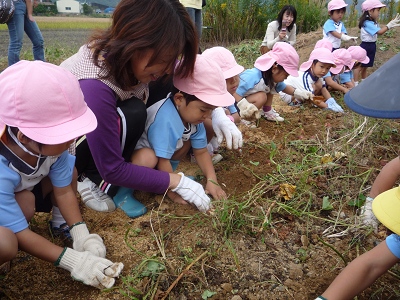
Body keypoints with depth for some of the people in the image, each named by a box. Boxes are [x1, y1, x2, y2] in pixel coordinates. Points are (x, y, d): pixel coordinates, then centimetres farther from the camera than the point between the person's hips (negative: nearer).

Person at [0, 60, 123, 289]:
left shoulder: (49, 142, -26)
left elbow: (63, 189, -11)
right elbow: (19, 234, -30)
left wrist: (81, 234, -17)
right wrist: (73, 261, -31)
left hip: (22, 191, 6)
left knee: (67, 169, -15)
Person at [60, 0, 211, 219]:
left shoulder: (127, 58, -18)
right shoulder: (95, 85, -38)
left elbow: (188, 65, -2)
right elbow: (112, 169, -31)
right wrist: (176, 182, -26)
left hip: (91, 132, 8)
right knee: (132, 115, -33)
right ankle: (95, 183, -10)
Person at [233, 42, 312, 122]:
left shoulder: (272, 77, -7)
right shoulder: (252, 78, -36)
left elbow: (284, 87, 13)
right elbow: (234, 94, -36)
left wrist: (297, 92, 1)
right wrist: (244, 106, -47)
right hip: (236, 104, -9)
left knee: (271, 87, 1)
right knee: (261, 97, -29)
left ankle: (268, 112, 11)